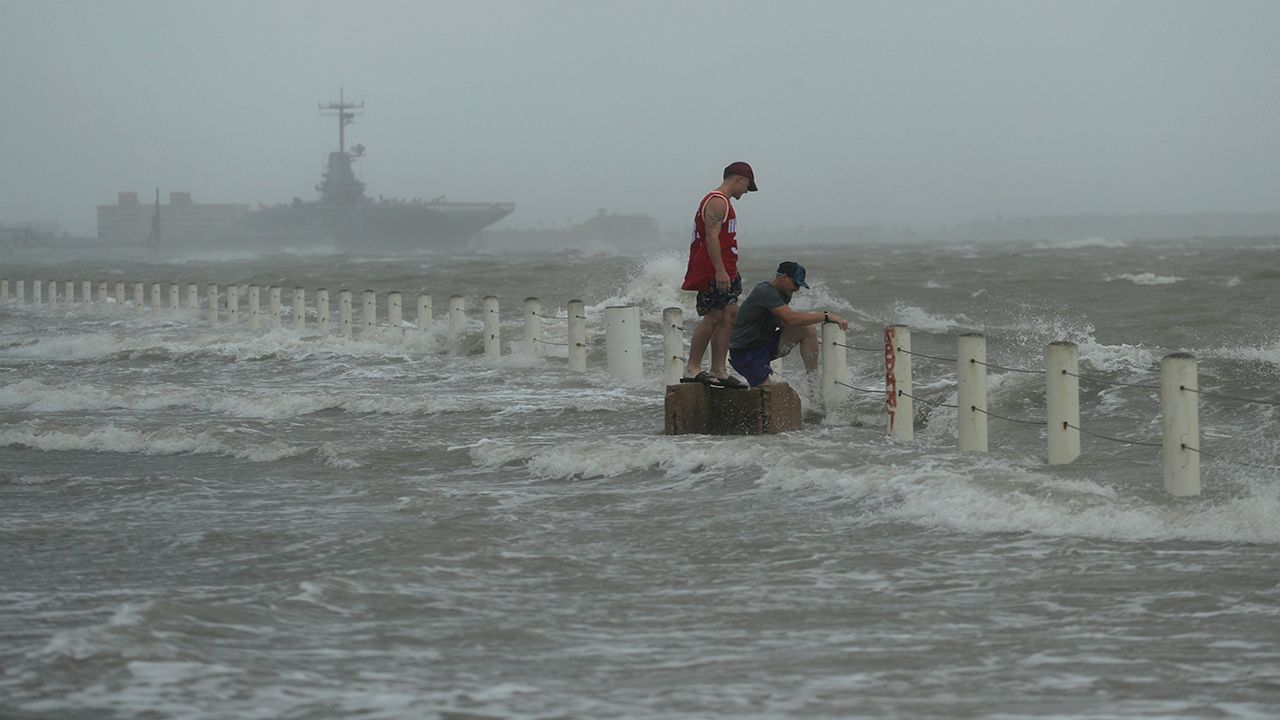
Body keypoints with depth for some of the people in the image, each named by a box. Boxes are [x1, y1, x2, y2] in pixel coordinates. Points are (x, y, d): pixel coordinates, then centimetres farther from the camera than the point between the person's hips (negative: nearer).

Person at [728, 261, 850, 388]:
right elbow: (791, 319, -32)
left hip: (765, 344, 9)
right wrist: (826, 316, -30)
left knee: (807, 329, -9)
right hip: (744, 353, -9)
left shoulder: (784, 294, 7)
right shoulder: (764, 292, -23)